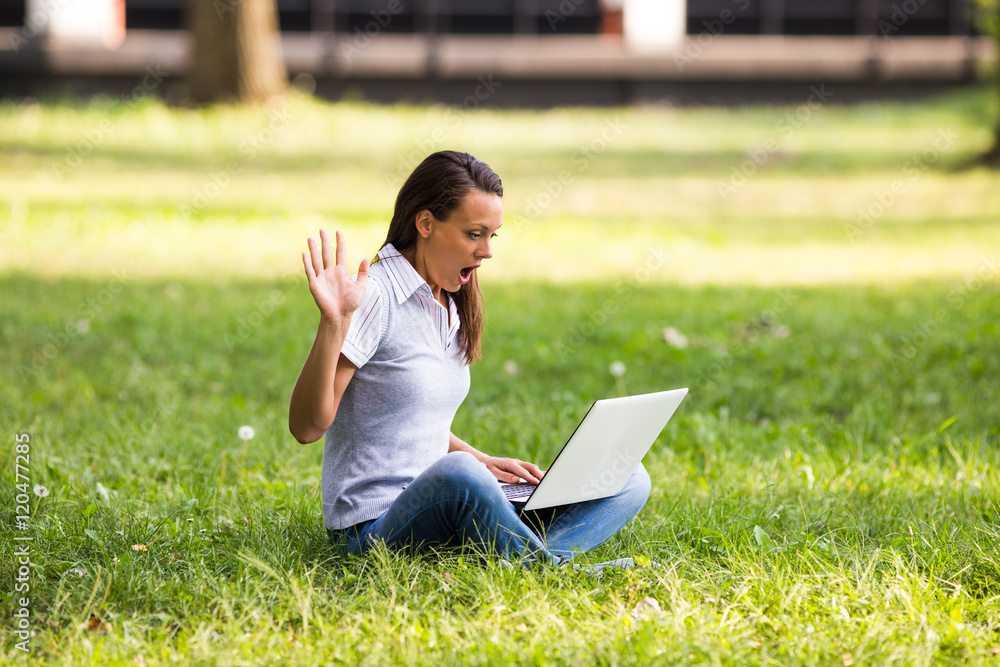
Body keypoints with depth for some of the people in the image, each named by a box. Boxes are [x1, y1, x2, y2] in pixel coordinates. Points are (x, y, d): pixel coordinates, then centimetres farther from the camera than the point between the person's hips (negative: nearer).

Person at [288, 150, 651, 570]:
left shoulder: (452, 307, 15)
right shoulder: (373, 298, -12)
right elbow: (307, 426, -17)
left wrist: (481, 462, 7)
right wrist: (332, 324, -29)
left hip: (439, 510, 9)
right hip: (376, 527, -9)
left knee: (629, 481, -3)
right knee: (456, 473, -43)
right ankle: (554, 570, -23)